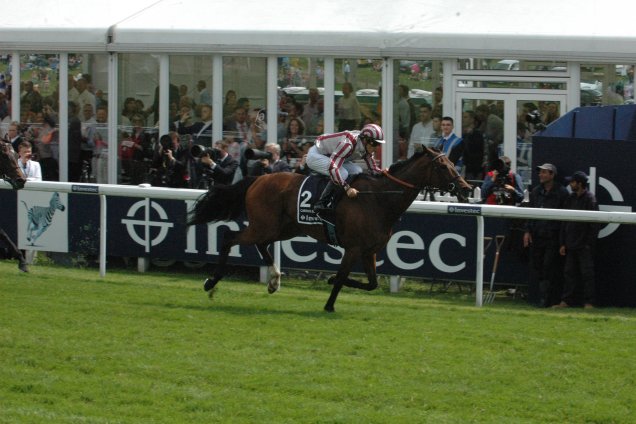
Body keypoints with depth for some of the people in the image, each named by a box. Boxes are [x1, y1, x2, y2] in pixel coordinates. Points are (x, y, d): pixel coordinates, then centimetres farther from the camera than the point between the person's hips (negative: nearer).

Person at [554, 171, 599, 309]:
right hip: (571, 244, 7)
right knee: (569, 273, 8)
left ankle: (589, 303, 0)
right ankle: (566, 301, 12)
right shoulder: (570, 199, 14)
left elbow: (594, 224, -10)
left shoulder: (590, 199, -7)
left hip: (584, 245, -7)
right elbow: (565, 222, 17)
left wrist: (590, 243, -15)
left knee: (587, 273, -3)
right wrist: (562, 243, 11)